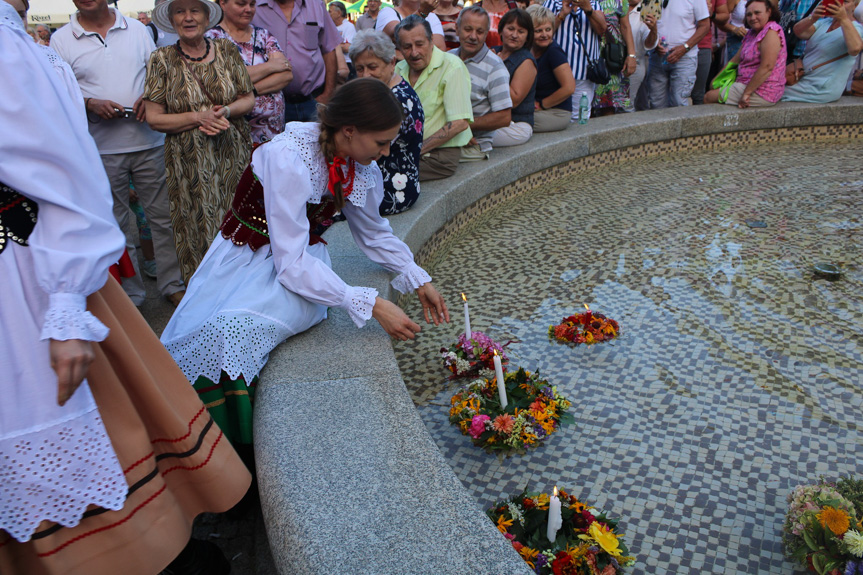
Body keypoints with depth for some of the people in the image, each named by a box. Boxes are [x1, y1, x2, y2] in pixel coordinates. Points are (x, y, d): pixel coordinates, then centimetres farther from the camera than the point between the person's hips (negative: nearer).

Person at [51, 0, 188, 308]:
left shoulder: (137, 29, 8)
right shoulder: (61, 40, 3)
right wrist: (90, 104, -16)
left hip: (149, 142, 1)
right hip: (102, 149, 0)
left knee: (164, 216, 5)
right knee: (117, 226, 9)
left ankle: (173, 285, 18)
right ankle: (130, 295, 21)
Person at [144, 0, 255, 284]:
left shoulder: (227, 50, 6)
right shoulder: (162, 60, 0)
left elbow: (249, 98, 7)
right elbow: (154, 117, -2)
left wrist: (226, 111, -13)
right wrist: (198, 117, -13)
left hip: (233, 155, 2)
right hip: (189, 162, -2)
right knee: (198, 231, 4)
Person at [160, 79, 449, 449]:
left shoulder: (363, 167, -8)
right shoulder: (288, 160, -28)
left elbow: (374, 233, 11)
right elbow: (291, 263, -30)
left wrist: (418, 279, -1)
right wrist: (369, 305, -34)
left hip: (303, 254, 3)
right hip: (248, 255, -2)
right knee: (201, 332, -27)